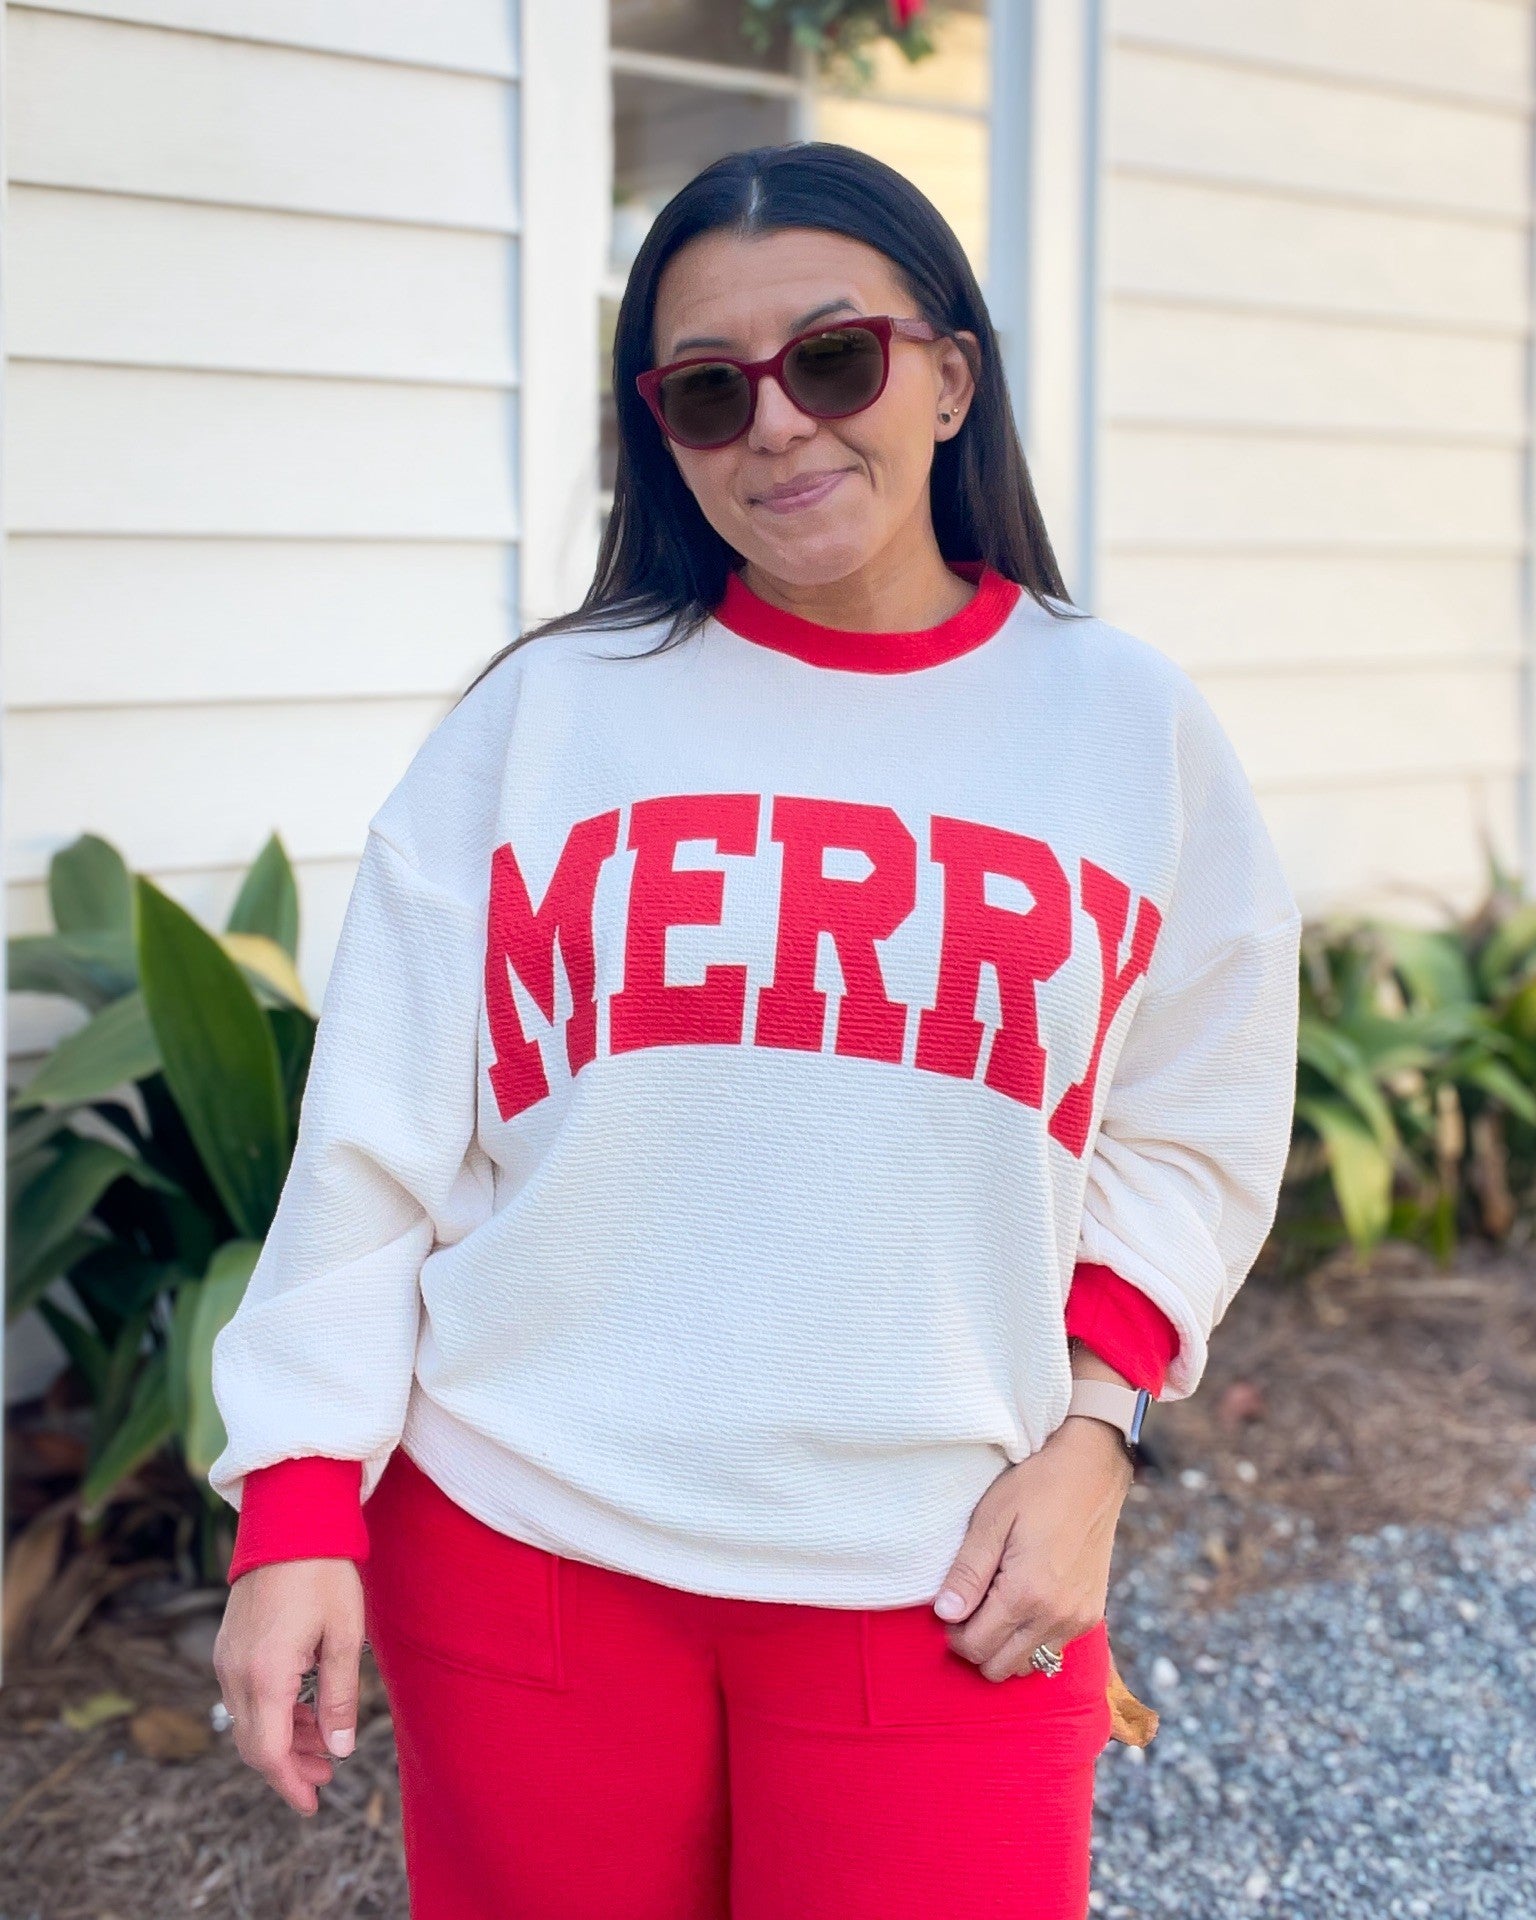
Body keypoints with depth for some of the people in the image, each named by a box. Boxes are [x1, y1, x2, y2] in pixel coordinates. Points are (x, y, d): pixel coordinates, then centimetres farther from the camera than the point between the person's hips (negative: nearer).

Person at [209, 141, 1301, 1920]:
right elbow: (376, 1133, -2)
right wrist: (299, 1505, -5)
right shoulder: (546, 710, -1)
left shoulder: (1127, 722, 2)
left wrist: (1089, 1440, -5)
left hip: (943, 1590, 0)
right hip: (520, 1550, 0)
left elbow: (1184, 1136, 7)